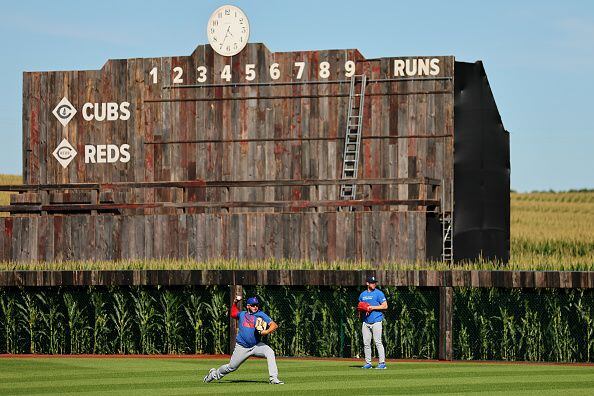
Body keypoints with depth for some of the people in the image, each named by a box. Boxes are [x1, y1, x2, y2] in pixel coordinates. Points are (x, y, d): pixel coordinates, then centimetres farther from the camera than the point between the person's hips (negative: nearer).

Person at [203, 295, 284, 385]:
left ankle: (273, 379, -27)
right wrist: (235, 302, 16)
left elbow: (274, 325, -12)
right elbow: (233, 313, 31)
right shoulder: (241, 314, 7)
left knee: (270, 353, -28)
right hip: (242, 347, 1)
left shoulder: (261, 315, -3)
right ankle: (214, 374, 38)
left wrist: (266, 332, -31)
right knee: (231, 367, 8)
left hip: (256, 346, -1)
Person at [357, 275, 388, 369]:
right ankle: (368, 363, 10)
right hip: (366, 322, 6)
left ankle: (382, 363, -10)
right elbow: (359, 307, 25)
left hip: (376, 322, -6)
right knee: (366, 343, 4)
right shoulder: (363, 294, 16)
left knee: (378, 342, -10)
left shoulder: (379, 293, -1)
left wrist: (372, 308, -14)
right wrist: (362, 309, 1)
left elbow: (385, 306, -8)